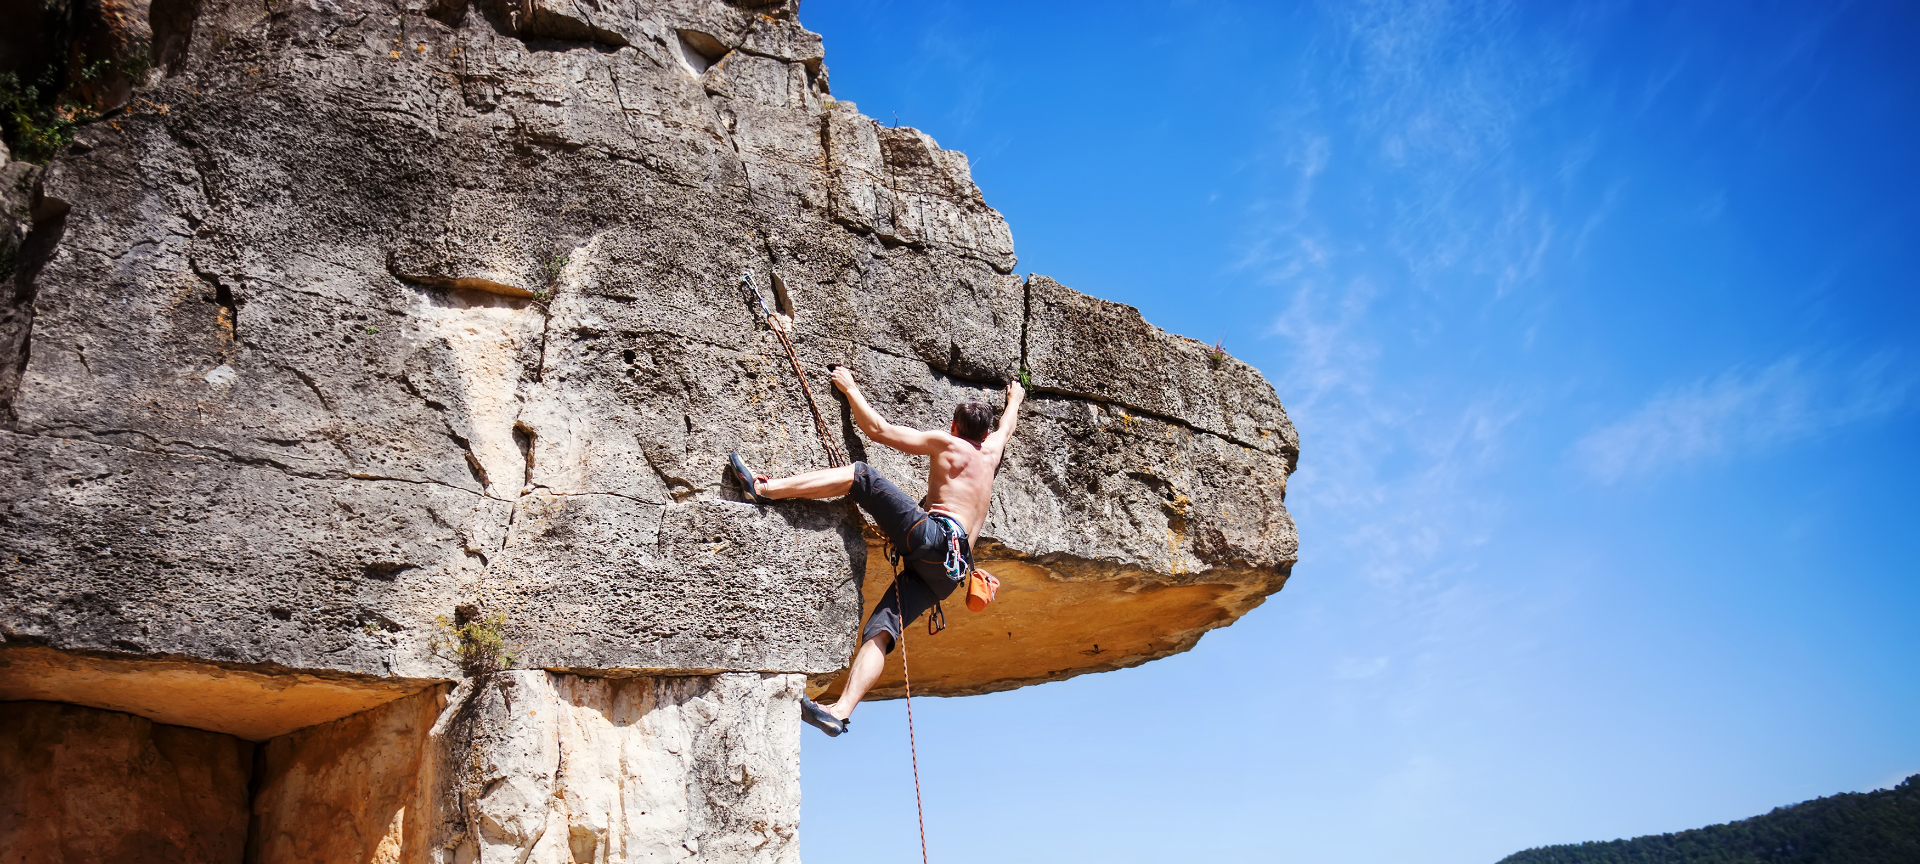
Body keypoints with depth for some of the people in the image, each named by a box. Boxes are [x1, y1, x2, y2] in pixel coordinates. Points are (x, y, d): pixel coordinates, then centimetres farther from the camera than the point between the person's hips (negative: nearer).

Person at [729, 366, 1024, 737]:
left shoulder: (946, 443, 13)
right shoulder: (992, 452, 29)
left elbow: (878, 429, 11)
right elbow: (1005, 427, 54)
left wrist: (850, 389, 23)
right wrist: (1014, 399, 73)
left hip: (933, 535, -6)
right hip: (949, 571, 6)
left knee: (861, 476, -4)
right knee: (879, 630, -6)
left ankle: (765, 488, -17)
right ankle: (840, 711, -24)